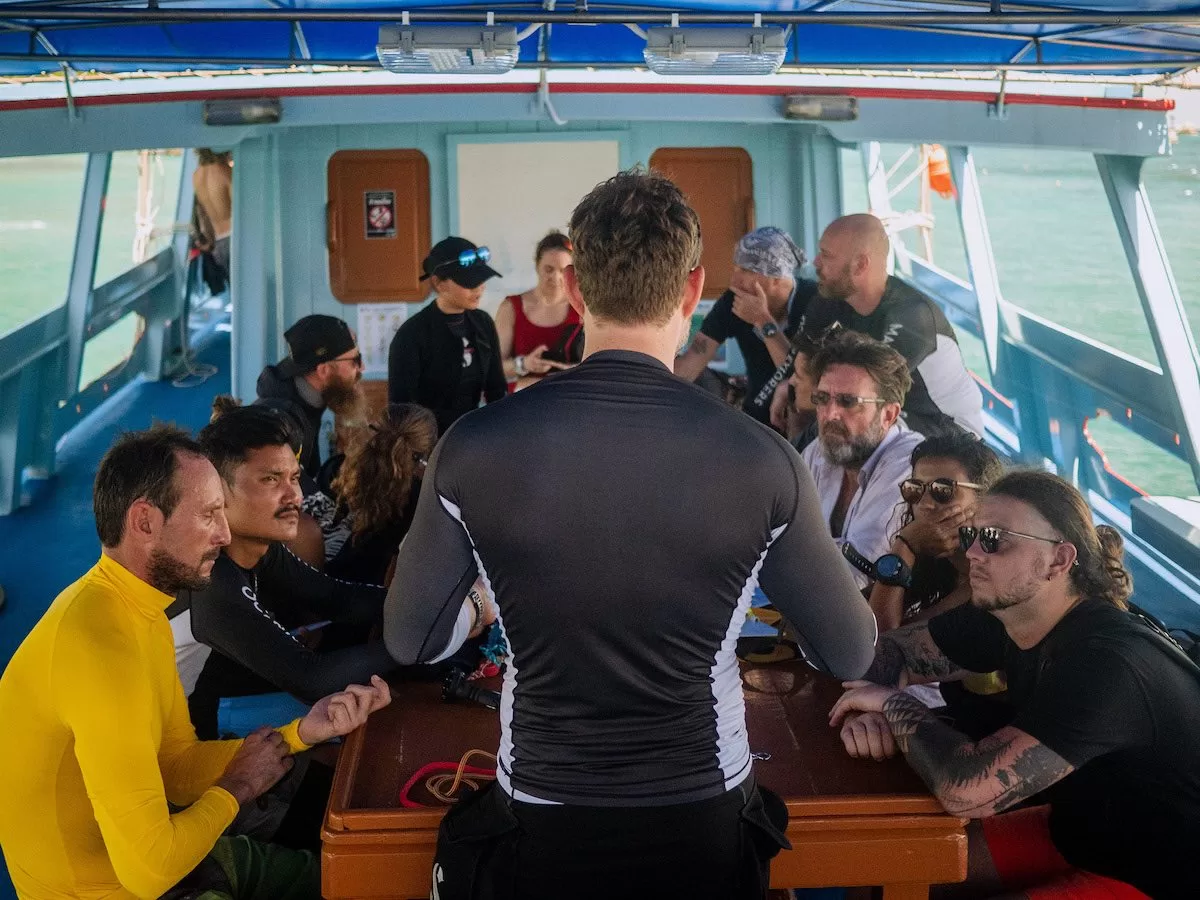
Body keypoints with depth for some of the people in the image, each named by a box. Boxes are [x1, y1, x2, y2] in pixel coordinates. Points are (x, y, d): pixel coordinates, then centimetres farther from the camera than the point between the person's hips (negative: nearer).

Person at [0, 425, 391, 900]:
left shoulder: (138, 608, 1)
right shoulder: (102, 647, -31)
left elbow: (180, 765, 4)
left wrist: (301, 731, -9)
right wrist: (237, 788, -14)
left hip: (145, 861, 9)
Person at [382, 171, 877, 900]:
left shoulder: (474, 449, -15)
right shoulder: (762, 461, -15)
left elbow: (409, 643, 0)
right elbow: (851, 655, -1)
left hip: (541, 836, 0)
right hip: (706, 830, 1)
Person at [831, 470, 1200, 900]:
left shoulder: (1106, 663, -31)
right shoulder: (1001, 614, -4)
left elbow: (967, 789, -38)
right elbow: (891, 647, 9)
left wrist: (894, 704, -21)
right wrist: (864, 709, -14)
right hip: (1079, 832, 8)